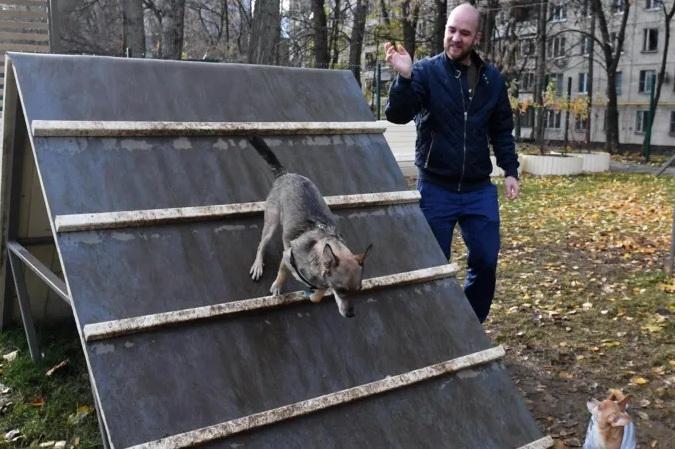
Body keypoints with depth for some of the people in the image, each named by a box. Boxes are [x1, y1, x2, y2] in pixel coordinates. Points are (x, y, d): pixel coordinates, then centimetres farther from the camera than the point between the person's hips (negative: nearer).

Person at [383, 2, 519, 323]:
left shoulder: (492, 79, 5)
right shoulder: (426, 71, -6)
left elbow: (502, 130, 15)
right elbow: (398, 115, -18)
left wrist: (510, 170, 8)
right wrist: (404, 78, -33)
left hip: (479, 190, 3)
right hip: (435, 189, -3)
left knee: (486, 262, 7)